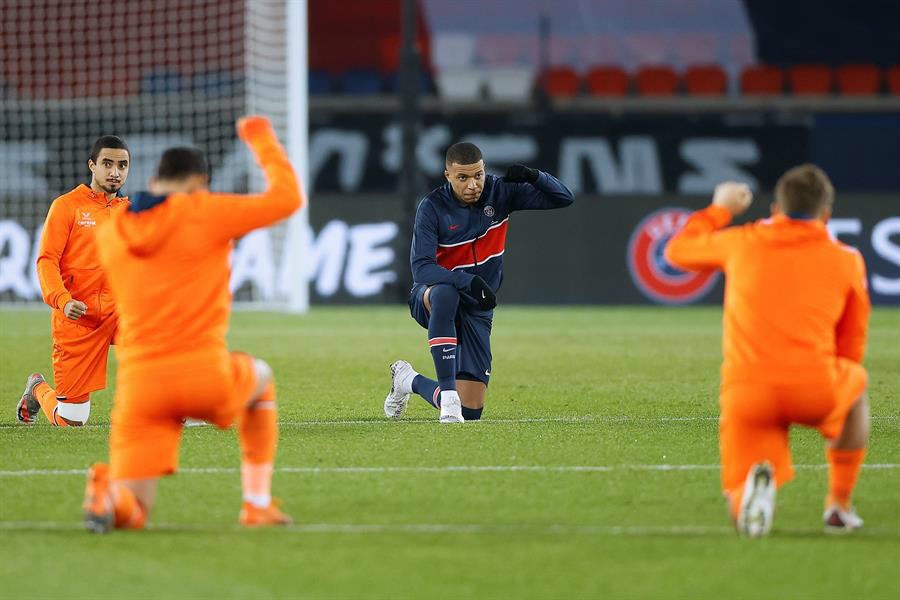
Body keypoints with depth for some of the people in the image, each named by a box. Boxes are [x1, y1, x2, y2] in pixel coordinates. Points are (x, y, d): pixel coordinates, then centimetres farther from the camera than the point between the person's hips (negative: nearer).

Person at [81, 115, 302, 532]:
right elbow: (287, 197, 2)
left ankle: (108, 493, -33)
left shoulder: (108, 233, 11)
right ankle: (257, 504, 27)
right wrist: (263, 141, 17)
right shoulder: (206, 213, -3)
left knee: (131, 514, 5)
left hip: (138, 383, 3)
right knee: (260, 379, 34)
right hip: (206, 376, -3)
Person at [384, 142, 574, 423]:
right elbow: (421, 268, -26)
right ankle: (448, 392, -40)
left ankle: (410, 381, 27)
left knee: (470, 411, -4)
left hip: (477, 310, 3)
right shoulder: (432, 207, -17)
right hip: (429, 300, -3)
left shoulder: (499, 192, -7)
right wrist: (468, 281, -41)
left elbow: (563, 198, -6)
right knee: (445, 292, -44)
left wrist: (533, 176, -27)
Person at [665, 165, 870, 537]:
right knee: (855, 384, 36)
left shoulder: (741, 243, 12)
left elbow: (678, 251, 32)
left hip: (746, 393, 0)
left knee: (744, 516, 12)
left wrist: (720, 210, 46)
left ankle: (757, 480, -25)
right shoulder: (846, 260, 11)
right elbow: (851, 350, 20)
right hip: (817, 393, 0)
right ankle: (839, 506, 29)